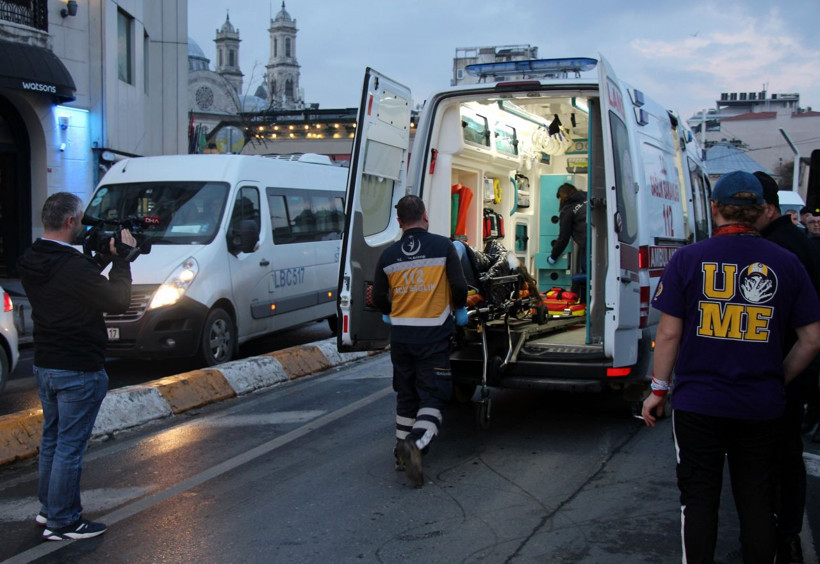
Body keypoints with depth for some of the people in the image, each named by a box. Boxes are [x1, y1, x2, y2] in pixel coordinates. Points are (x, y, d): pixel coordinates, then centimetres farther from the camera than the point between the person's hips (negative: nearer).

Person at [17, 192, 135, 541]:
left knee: (52, 439, 21)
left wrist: (99, 256, 8)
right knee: (70, 446, 0)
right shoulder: (74, 267, -24)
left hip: (44, 365, 9)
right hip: (78, 371, -9)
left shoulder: (30, 263, 3)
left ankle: (48, 509, 33)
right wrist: (121, 259, -7)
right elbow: (118, 301, -17)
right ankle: (62, 523, 9)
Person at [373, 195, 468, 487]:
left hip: (400, 334, 4)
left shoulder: (388, 255, 2)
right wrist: (460, 311, 11)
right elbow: (459, 285, -9)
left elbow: (379, 298, 4)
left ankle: (402, 455, 23)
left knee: (406, 395, 18)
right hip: (434, 335, -4)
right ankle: (415, 443, -25)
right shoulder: (443, 246, -6)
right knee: (433, 397, 0)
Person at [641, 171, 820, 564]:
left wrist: (659, 390, 3)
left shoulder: (688, 259, -7)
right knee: (757, 502, 14)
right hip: (762, 408, 2)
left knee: (699, 499, 12)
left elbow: (669, 332, -7)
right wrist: (779, 380, 14)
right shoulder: (786, 263, -2)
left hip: (698, 402, -1)